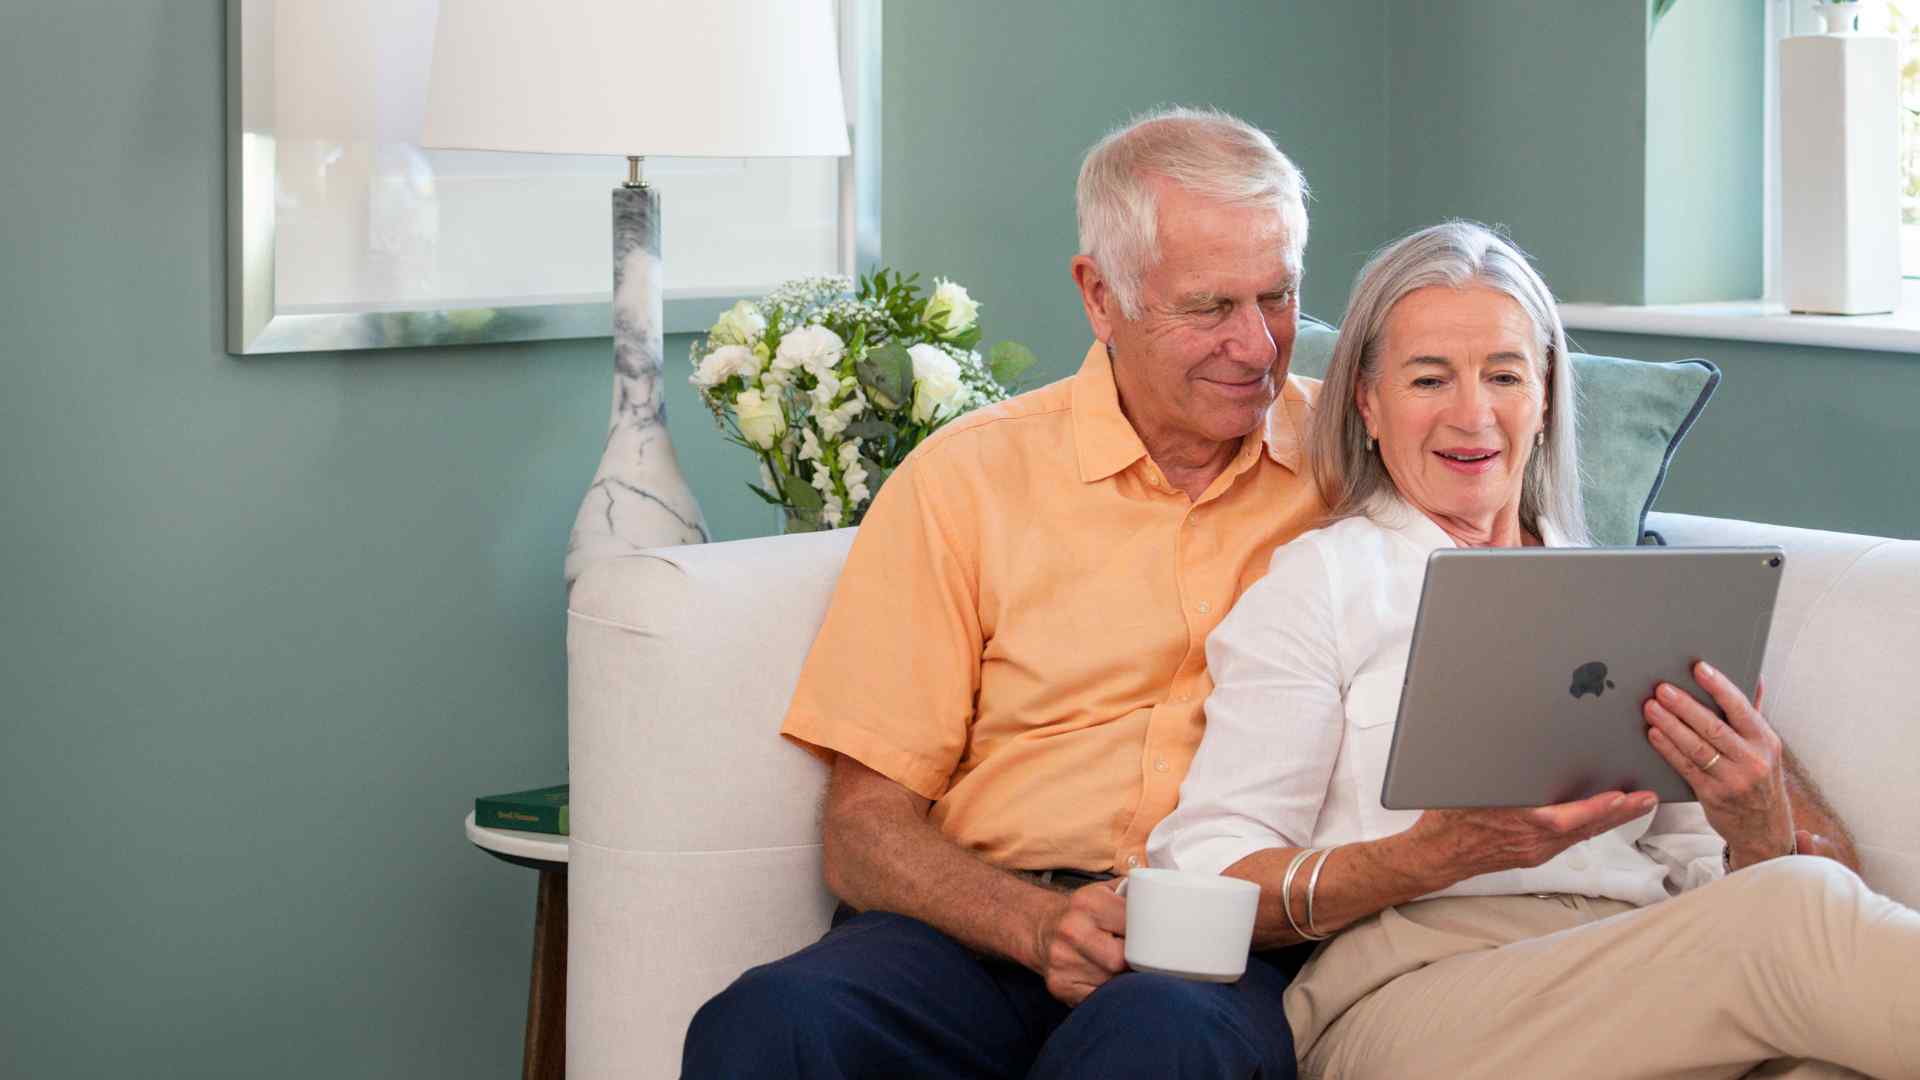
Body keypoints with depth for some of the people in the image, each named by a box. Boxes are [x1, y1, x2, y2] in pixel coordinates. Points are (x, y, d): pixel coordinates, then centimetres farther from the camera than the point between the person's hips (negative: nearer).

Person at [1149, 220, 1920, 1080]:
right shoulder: (1322, 580, 13)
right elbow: (1205, 874, 1)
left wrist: (1759, 834, -8)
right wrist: (1433, 856, -16)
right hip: (1406, 994, -3)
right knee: (1797, 912, -31)